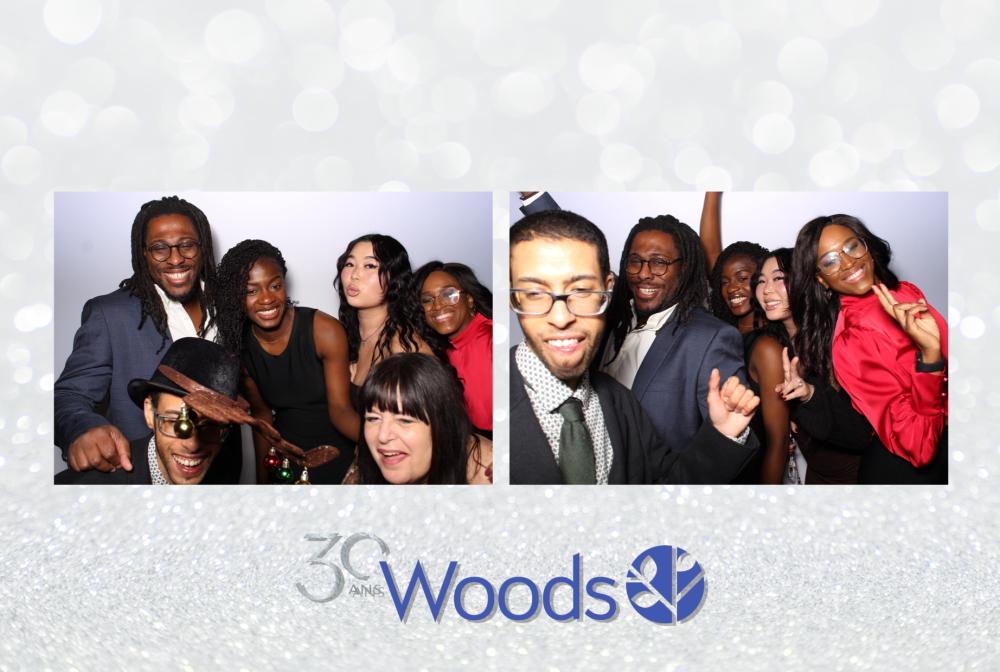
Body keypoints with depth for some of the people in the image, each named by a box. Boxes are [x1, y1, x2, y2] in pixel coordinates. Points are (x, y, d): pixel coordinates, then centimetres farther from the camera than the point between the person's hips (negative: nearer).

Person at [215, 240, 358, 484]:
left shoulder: (326, 331, -20)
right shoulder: (238, 347, -9)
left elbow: (340, 409, -22)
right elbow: (261, 414, 3)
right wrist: (263, 481, 5)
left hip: (340, 457, -2)